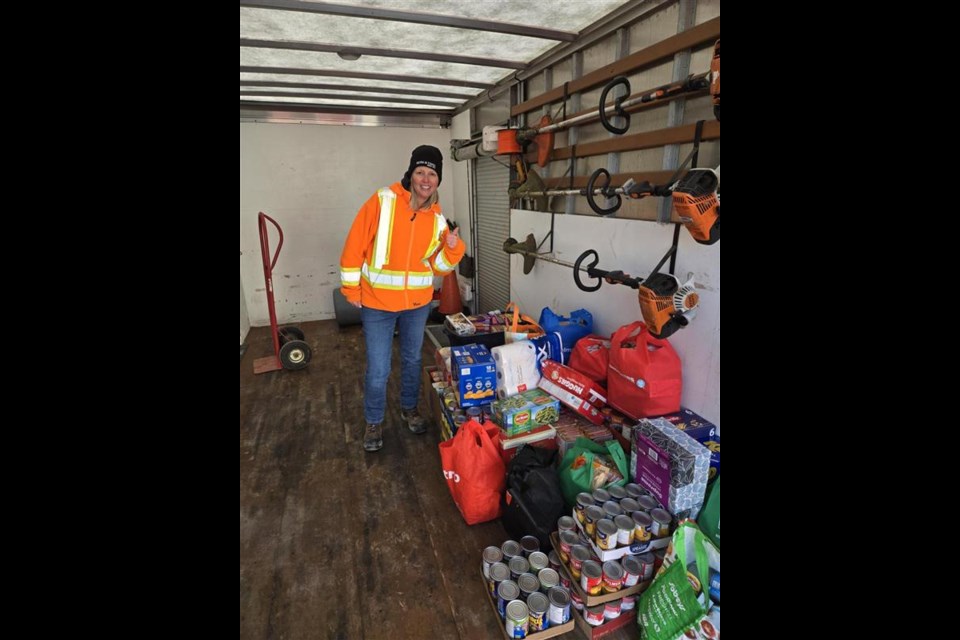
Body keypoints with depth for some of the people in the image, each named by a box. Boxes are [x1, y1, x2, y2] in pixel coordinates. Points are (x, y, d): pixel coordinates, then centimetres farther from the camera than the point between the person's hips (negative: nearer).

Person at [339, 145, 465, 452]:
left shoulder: (437, 217, -1)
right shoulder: (382, 201, -13)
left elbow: (439, 267, 3)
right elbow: (355, 246, -8)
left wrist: (453, 248, -16)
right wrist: (351, 288, -7)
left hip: (418, 303, 4)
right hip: (377, 303, -3)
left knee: (412, 360, 19)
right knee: (378, 369, 4)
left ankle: (409, 408, 42)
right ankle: (374, 422, 27)